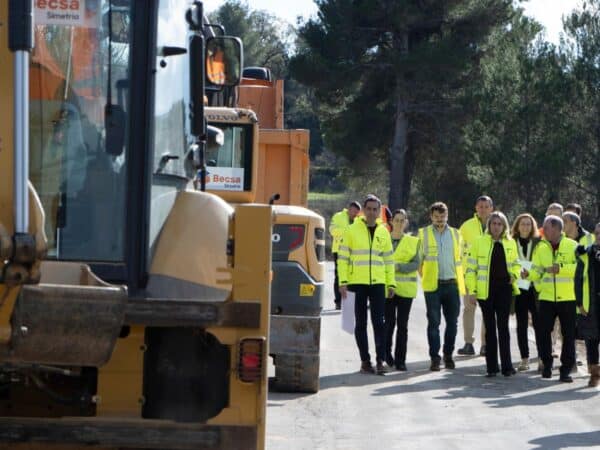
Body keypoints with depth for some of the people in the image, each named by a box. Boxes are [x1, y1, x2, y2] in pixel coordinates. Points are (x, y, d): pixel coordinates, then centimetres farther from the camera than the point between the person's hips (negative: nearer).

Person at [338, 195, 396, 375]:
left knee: (379, 322, -4)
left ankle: (380, 360, -4)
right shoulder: (352, 230, 0)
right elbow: (342, 257, -1)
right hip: (357, 283, -2)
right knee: (361, 323, 4)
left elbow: (389, 259, 15)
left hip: (378, 283, 2)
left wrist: (391, 283, 10)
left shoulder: (383, 232, 10)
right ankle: (365, 360, 10)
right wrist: (343, 282, -8)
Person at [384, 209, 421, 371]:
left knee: (402, 324, 0)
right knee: (389, 321, -7)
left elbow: (416, 264, -4)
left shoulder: (413, 242, 7)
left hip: (406, 288, 0)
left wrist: (398, 267, -18)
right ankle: (386, 352, 17)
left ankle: (400, 360, 5)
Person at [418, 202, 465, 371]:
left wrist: (459, 277, 11)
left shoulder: (455, 234, 11)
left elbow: (461, 258, 18)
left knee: (452, 322, 4)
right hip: (433, 285, -2)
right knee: (434, 322, -3)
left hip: (452, 284, 3)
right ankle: (434, 357, 1)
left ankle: (448, 355, 17)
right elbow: (419, 257, 6)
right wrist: (425, 277, 2)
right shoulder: (423, 234, 3)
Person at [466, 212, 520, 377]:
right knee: (490, 328, 5)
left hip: (504, 289, 1)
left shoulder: (510, 243, 8)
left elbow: (515, 263, 19)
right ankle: (492, 367, 9)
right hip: (486, 290, -1)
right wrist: (471, 290, -6)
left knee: (503, 327, 0)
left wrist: (514, 274, -3)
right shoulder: (479, 242, 0)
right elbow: (471, 267, 0)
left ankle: (507, 366, 1)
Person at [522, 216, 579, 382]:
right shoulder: (541, 248, 8)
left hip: (567, 298, -3)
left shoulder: (572, 246, -4)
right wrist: (528, 274, -13)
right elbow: (537, 271, 8)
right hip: (546, 298, 3)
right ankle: (547, 364, 18)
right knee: (543, 332, 0)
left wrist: (561, 268, -22)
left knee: (569, 335, 0)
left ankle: (566, 369, 8)